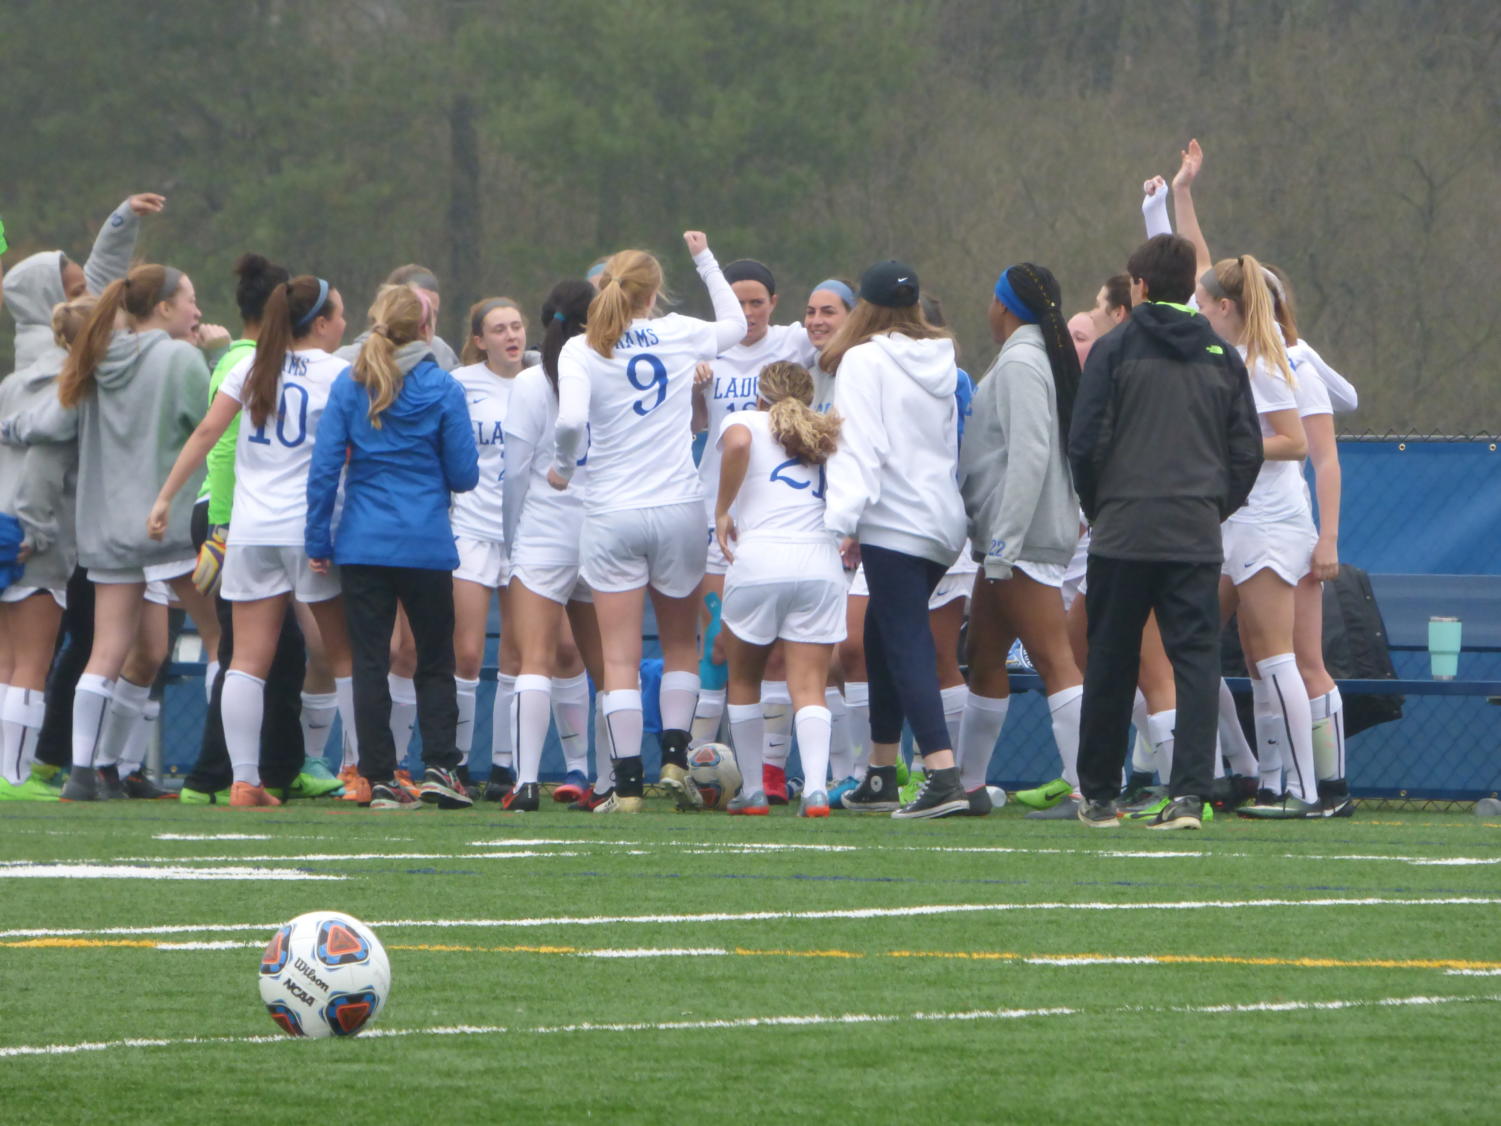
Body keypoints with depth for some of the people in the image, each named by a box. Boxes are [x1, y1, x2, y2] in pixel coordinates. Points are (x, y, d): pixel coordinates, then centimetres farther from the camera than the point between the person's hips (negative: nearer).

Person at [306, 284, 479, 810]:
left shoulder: (349, 386, 1)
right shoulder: (442, 389, -4)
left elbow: (324, 467, -1)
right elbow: (464, 475, -2)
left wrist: (317, 541, 5)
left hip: (363, 545, 1)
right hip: (426, 546, -1)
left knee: (370, 663, 4)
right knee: (435, 661, 11)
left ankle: (380, 779, 1)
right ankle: (438, 768, -1)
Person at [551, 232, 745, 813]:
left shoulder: (581, 350, -5)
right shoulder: (679, 334, 1)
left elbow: (571, 420, -20)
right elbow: (736, 324, 22)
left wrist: (564, 466, -1)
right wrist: (704, 258, 31)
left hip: (612, 516, -2)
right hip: (679, 511, 2)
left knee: (620, 657, 0)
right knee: (681, 644, 19)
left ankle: (627, 784, -5)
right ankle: (675, 757, 5)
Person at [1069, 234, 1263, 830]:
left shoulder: (1115, 349, -1)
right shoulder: (1221, 356, 9)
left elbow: (1085, 443, -5)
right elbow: (1247, 450, 8)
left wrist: (1097, 510, 9)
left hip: (1123, 533, -2)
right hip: (1197, 535, 2)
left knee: (1111, 663, 8)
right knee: (1196, 658, -1)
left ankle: (1099, 796, 16)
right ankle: (1190, 792, -14)